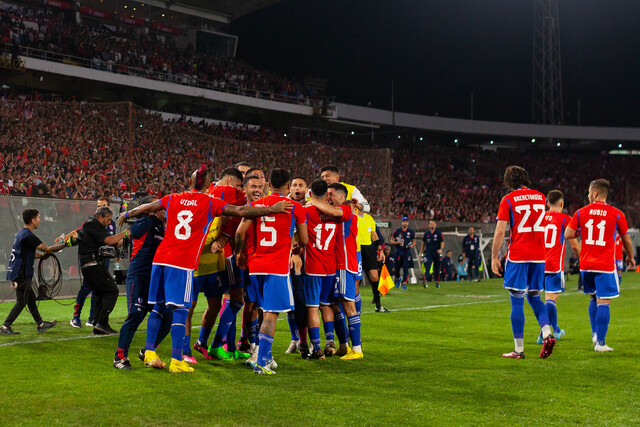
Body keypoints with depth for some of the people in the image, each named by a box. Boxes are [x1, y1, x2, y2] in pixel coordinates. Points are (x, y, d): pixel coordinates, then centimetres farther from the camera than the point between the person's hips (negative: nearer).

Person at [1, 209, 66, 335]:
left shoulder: (21, 233, 13)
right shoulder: (28, 236, -19)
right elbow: (47, 249, -18)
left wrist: (43, 255, 7)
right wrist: (65, 244, -7)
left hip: (22, 274, 10)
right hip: (20, 275, -10)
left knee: (31, 298, 16)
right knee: (21, 301, -4)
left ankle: (41, 324, 25)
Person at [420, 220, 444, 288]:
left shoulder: (439, 233, 1)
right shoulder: (426, 233, 7)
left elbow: (442, 242, 0)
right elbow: (423, 243, 17)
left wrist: (441, 249, -18)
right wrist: (421, 252, 14)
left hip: (437, 253, 0)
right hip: (428, 253, 0)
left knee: (437, 268, 9)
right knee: (427, 267, -13)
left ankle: (437, 282, 20)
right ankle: (426, 282, -21)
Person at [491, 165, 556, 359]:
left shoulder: (508, 200, -5)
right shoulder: (540, 197, 10)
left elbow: (500, 231, -7)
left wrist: (494, 257, -1)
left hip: (517, 256, -5)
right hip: (539, 255, 5)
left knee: (517, 301, 0)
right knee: (534, 298, 17)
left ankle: (519, 349, 2)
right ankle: (547, 333, -5)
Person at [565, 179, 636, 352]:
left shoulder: (581, 212, 1)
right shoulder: (617, 214, -2)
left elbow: (568, 234, 1)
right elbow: (627, 241, 7)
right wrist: (631, 258, 24)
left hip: (586, 265, 3)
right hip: (606, 266, -3)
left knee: (594, 299, 21)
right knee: (603, 302, -3)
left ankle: (595, 334, 19)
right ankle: (600, 342, -8)